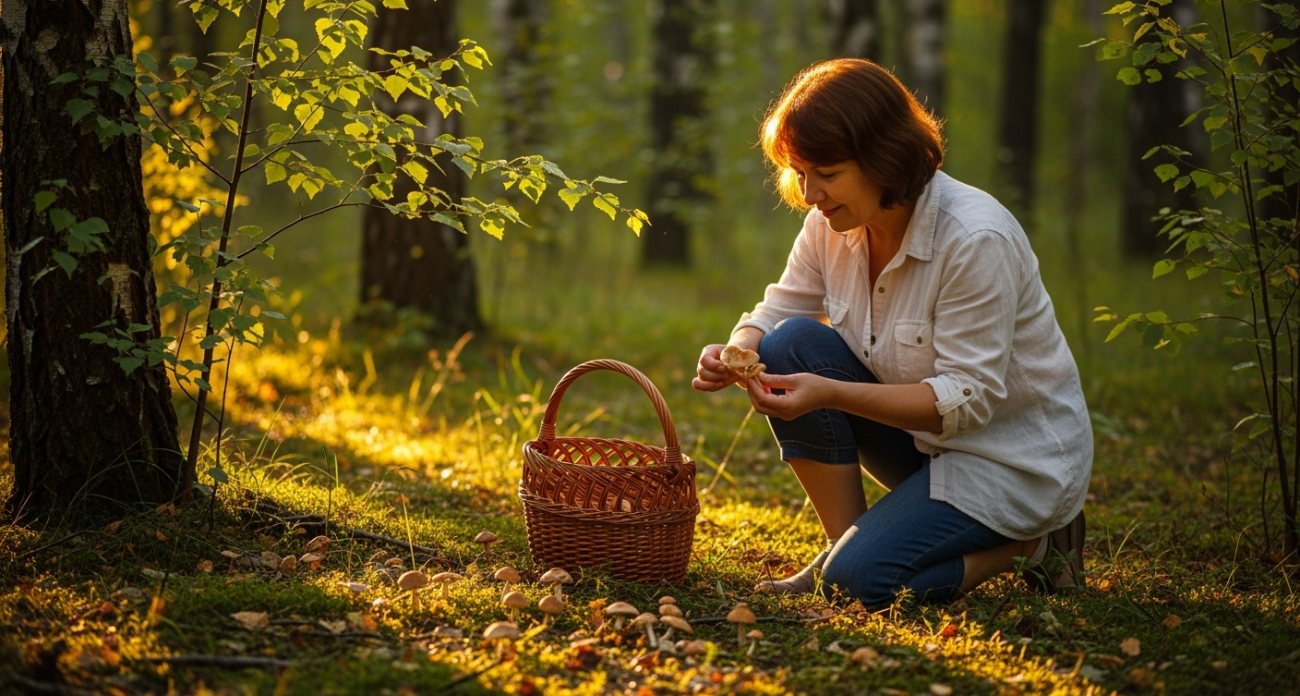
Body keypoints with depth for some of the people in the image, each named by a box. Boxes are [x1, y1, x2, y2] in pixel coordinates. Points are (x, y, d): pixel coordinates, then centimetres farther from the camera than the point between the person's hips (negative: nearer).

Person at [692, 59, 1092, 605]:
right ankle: (845, 542, -6)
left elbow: (969, 399, -27)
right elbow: (776, 311, 4)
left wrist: (830, 393, -37)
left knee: (861, 577, -24)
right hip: (918, 433, 7)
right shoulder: (832, 224, -6)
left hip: (1014, 456, -7)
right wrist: (735, 355, -22)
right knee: (792, 343, -16)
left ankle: (1031, 543, 0)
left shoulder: (977, 240, -27)